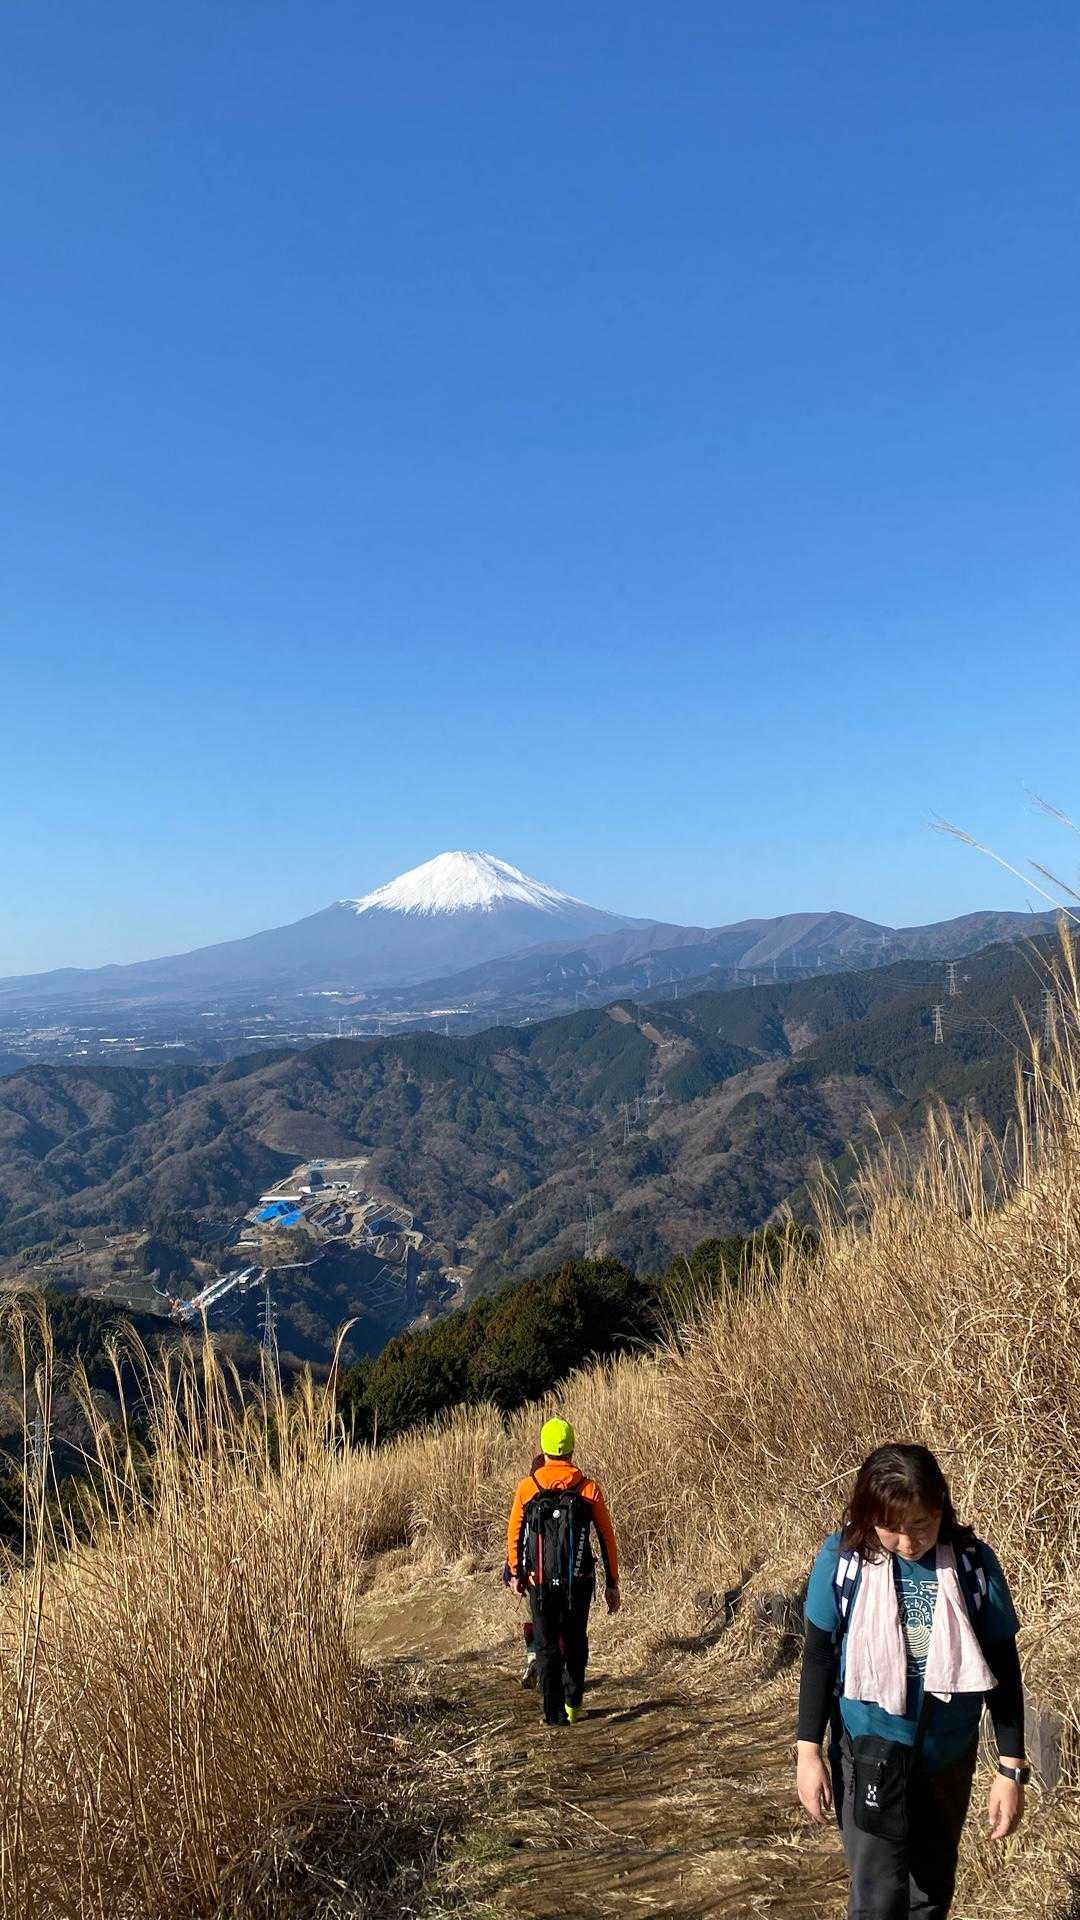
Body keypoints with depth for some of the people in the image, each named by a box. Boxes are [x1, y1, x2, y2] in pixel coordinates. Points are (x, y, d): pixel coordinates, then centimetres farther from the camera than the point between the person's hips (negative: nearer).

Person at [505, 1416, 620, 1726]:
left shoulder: (526, 1487, -6)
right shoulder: (588, 1488, -6)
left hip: (540, 1584, -1)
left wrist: (515, 1573, 17)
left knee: (546, 1647, 12)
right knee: (575, 1643, 22)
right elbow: (607, 1538, -3)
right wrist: (612, 1583, 6)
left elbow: (514, 1534, 2)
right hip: (579, 1583, 1)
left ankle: (555, 1713, 10)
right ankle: (573, 1703, 31)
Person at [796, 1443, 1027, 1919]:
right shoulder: (842, 1558, -17)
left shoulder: (974, 1562, -14)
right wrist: (808, 1751, -4)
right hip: (869, 1751, -2)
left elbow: (1003, 1667, -4)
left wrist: (1011, 1768, -3)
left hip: (949, 1754, 2)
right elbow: (819, 1656, -6)